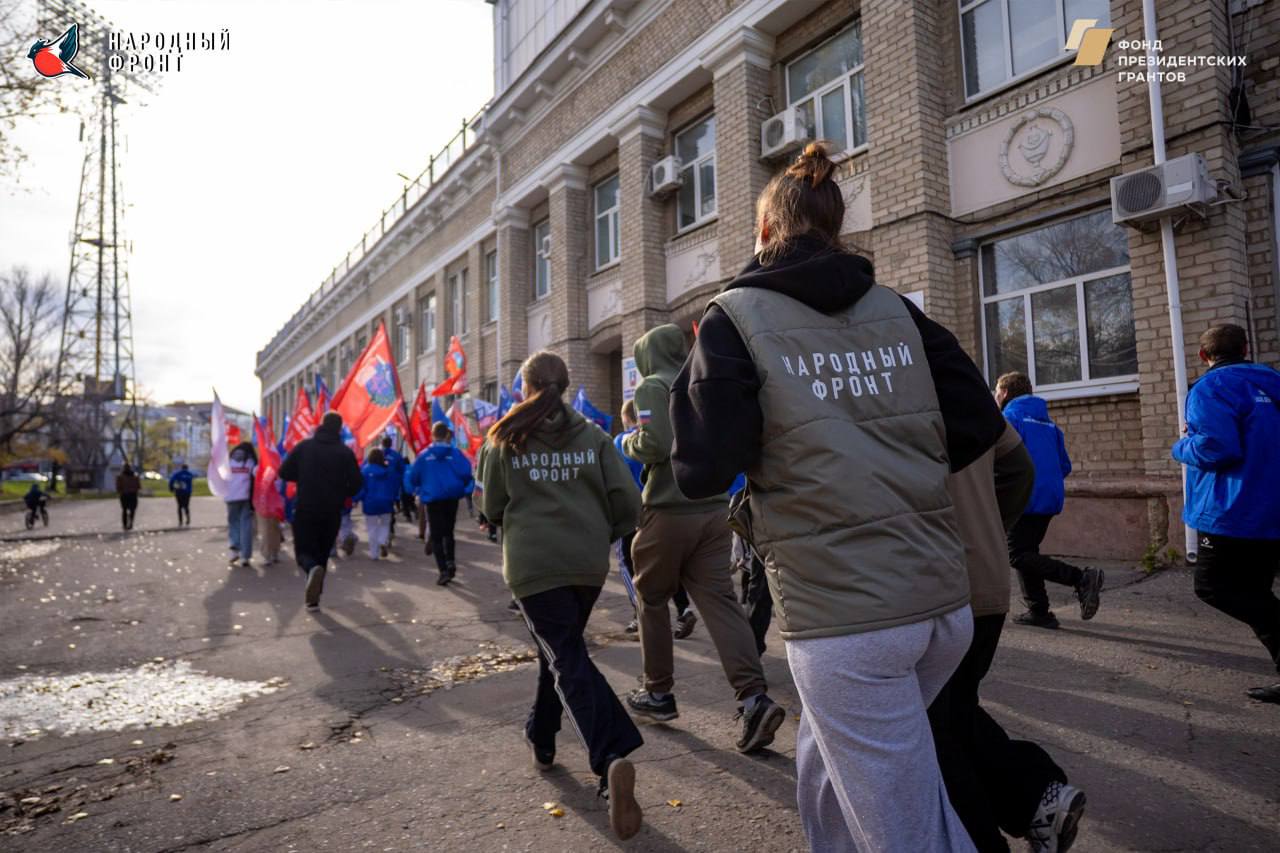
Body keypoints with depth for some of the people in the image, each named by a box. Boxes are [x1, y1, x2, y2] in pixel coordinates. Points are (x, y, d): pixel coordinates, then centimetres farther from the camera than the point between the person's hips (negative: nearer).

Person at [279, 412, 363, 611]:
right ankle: (313, 598, 16)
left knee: (304, 550, 8)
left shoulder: (304, 446, -2)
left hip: (305, 509, -1)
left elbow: (284, 473, -2)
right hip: (332, 512, 1)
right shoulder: (345, 452, -4)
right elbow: (357, 483, -8)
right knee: (322, 552, 14)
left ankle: (313, 569, -26)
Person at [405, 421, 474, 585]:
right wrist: (464, 490, 5)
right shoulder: (456, 453, -5)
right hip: (451, 499, 1)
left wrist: (418, 490, 20)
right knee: (448, 532, 21)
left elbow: (412, 477, 0)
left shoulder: (424, 455, -3)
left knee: (437, 536, 4)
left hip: (432, 499, -1)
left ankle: (443, 571, -4)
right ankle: (450, 561, 5)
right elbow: (466, 473, -14)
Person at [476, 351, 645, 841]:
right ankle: (542, 738, 38)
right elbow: (627, 500, -4)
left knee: (567, 659, -4)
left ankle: (612, 760, -23)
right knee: (559, 649, 23)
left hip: (533, 562, -2)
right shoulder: (592, 435, 2)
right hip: (588, 562, 3)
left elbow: (491, 507, 5)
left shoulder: (505, 437, 1)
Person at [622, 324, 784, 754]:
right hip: (713, 509, 6)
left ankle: (658, 693, 23)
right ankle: (754, 698, -9)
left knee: (652, 599, 12)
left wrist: (628, 442, -1)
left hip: (668, 512, -6)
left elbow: (656, 444, -20)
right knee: (720, 600, 2)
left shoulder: (652, 386, -6)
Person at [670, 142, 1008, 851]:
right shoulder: (893, 308, 10)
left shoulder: (735, 317, -4)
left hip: (841, 615, -6)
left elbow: (703, 471, -11)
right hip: (943, 600, 6)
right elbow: (979, 423, 8)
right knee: (825, 763, 28)